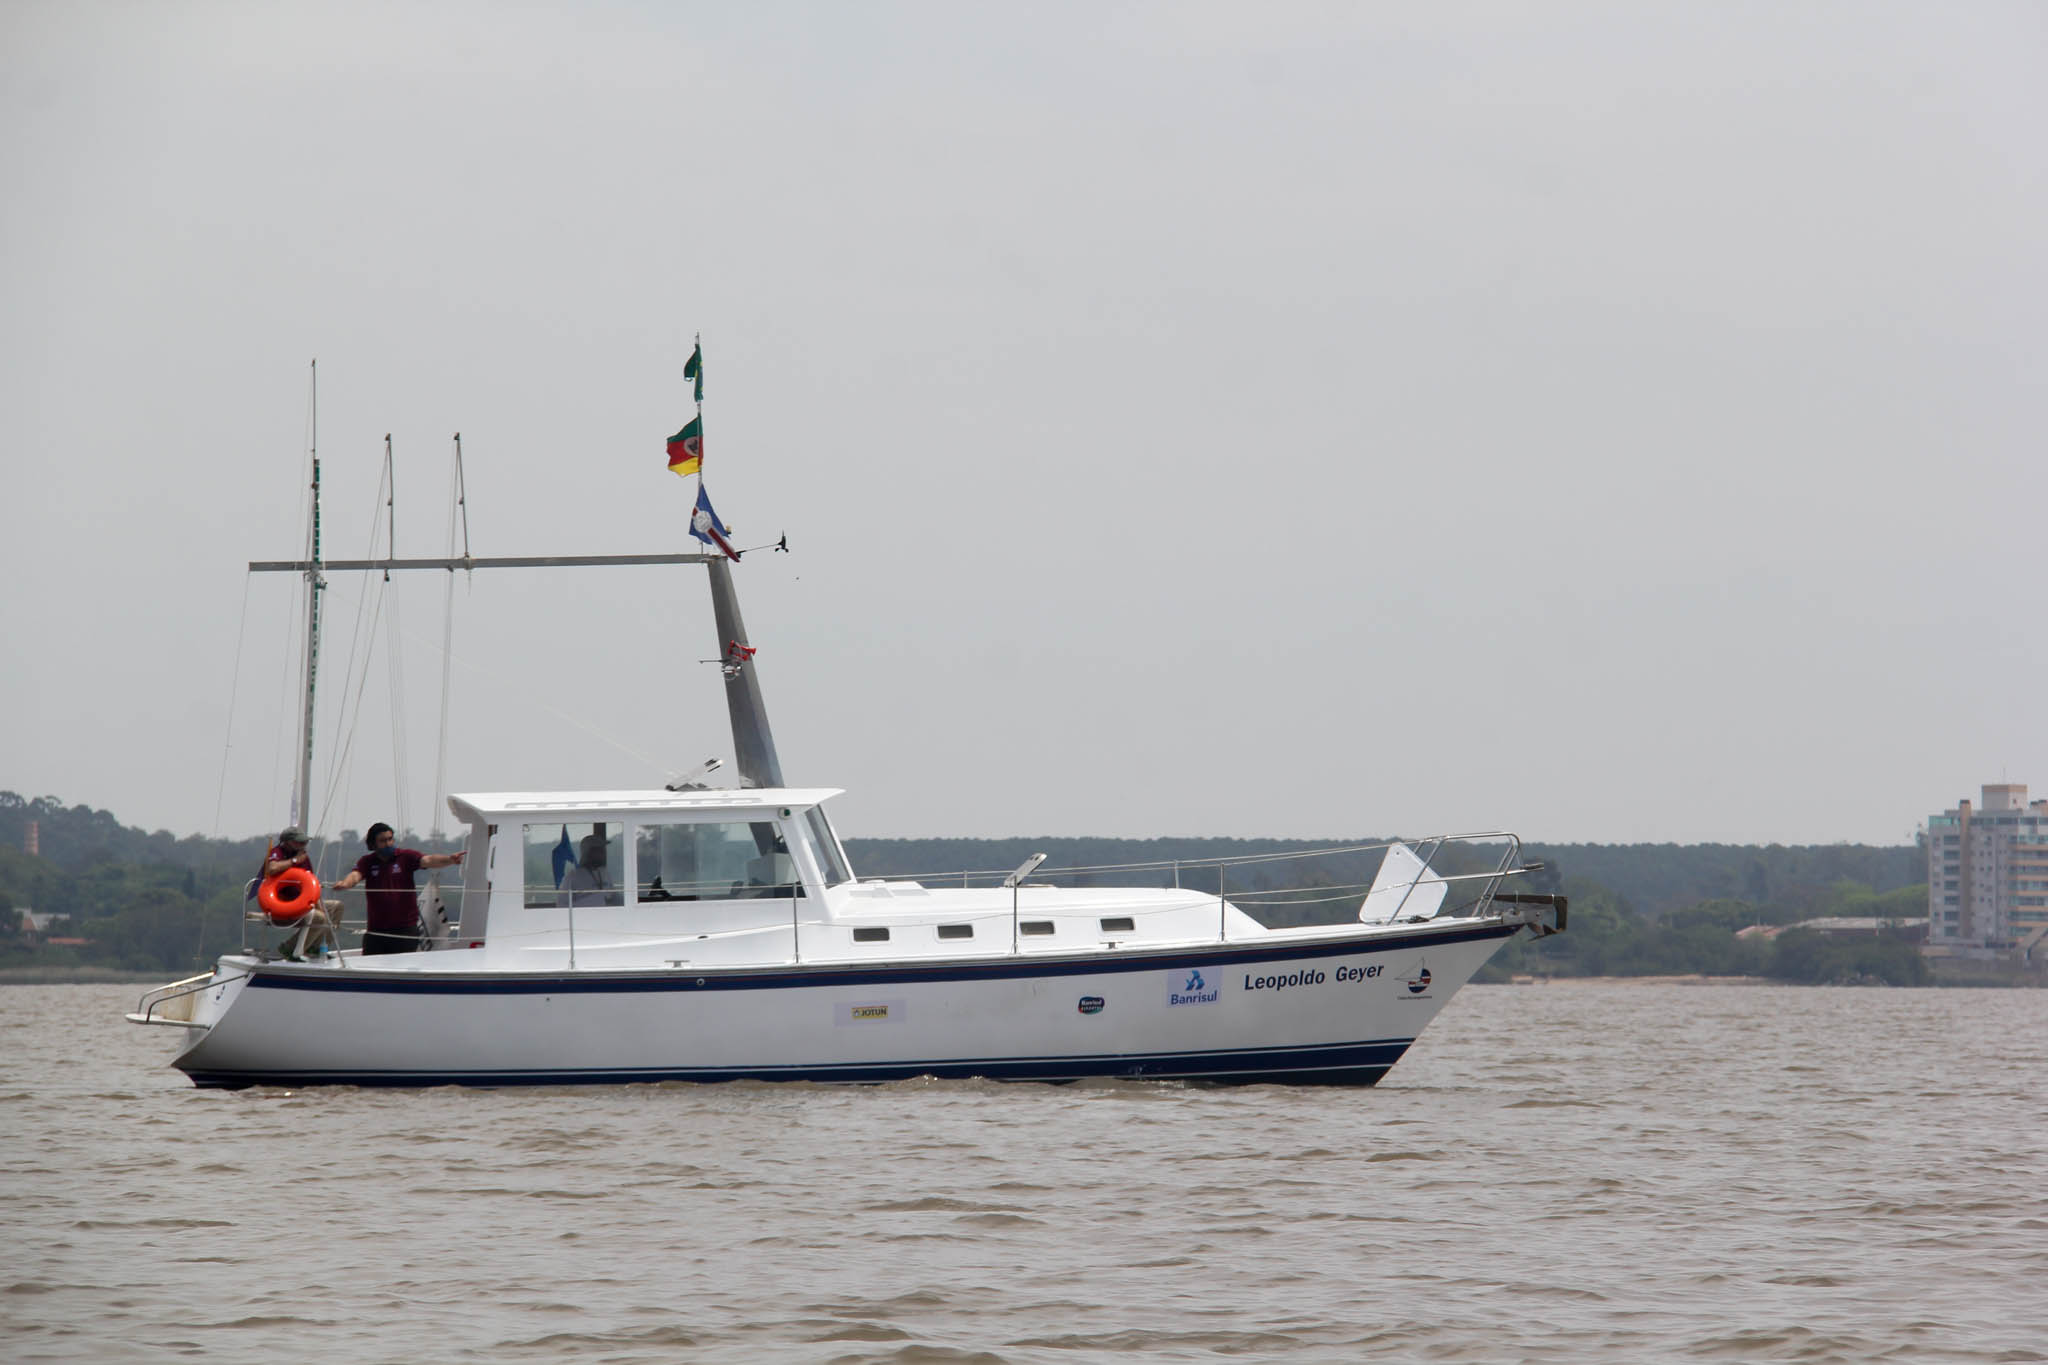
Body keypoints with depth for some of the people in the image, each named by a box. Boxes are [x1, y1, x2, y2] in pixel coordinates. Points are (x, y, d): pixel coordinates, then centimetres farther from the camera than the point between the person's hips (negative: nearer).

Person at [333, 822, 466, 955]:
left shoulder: (406, 857, -2)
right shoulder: (367, 862, 4)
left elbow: (427, 860, -17)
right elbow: (355, 875, -14)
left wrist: (449, 859, -37)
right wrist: (345, 884, -39)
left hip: (405, 928, -2)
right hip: (376, 929, 2)